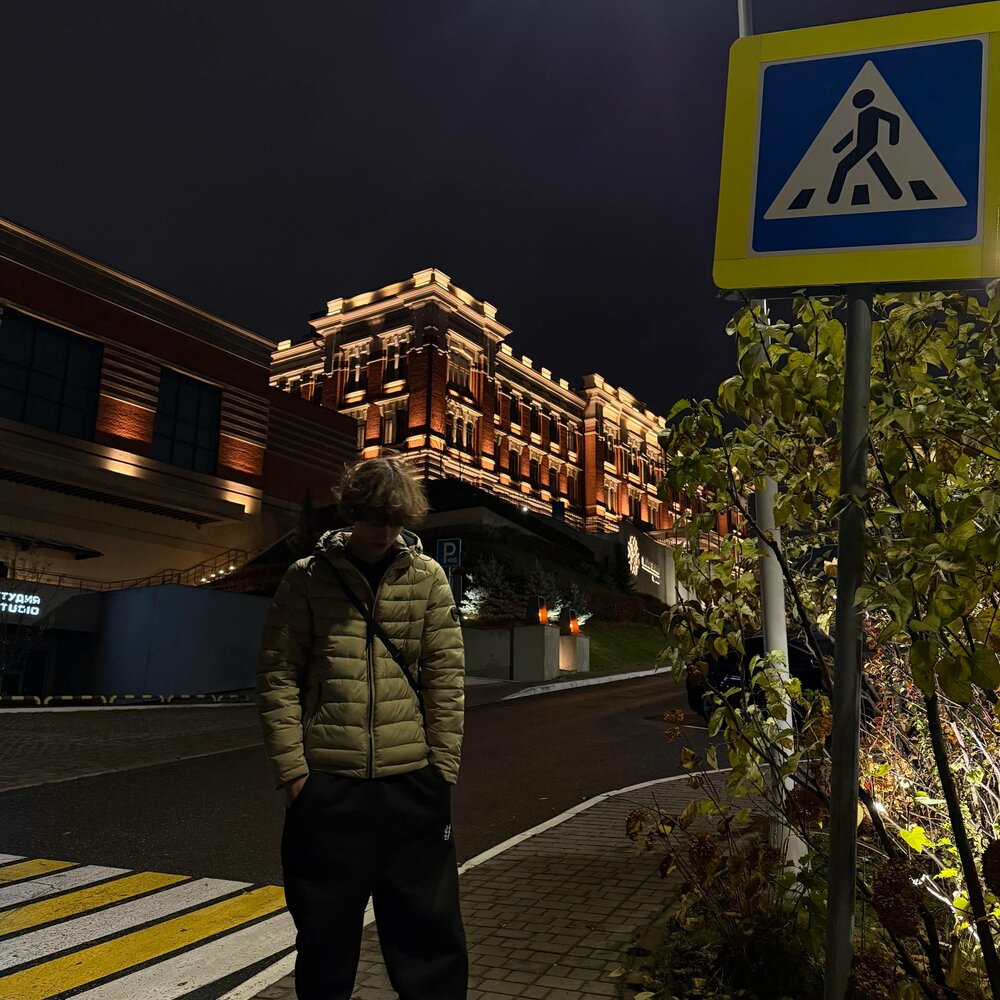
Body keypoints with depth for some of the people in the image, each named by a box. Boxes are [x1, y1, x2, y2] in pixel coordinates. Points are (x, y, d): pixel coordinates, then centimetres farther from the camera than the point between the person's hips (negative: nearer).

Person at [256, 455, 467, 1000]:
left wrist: (443, 770, -1)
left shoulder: (427, 577, 4)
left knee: (430, 931, 10)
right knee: (326, 934, 13)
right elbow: (277, 676, 0)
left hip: (412, 781, 1)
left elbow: (445, 679, 3)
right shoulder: (307, 578, 1)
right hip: (327, 783, 0)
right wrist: (292, 769, -6)